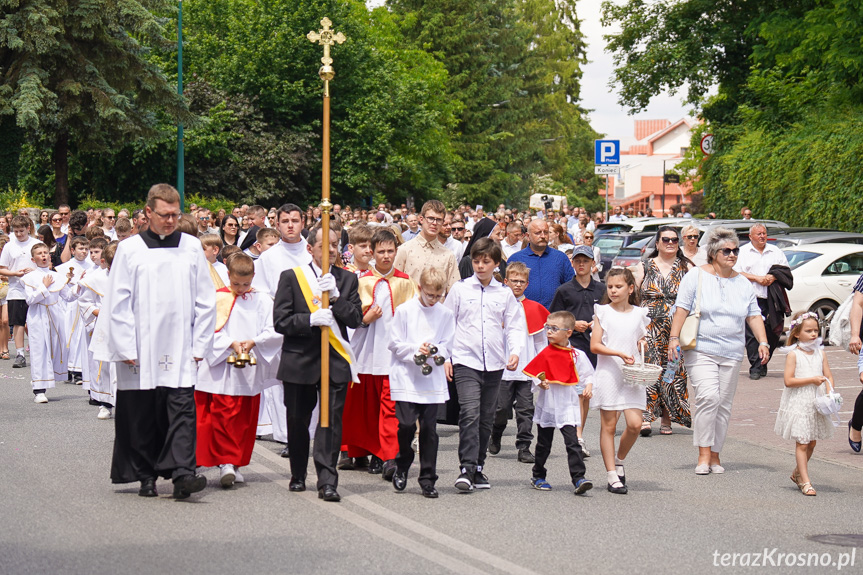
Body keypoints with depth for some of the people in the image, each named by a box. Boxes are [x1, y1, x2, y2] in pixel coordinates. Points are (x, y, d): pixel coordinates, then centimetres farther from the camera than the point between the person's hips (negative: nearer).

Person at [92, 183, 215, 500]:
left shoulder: (192, 248, 6)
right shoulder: (129, 250, 1)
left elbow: (205, 301, 8)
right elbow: (118, 304, 0)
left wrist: (200, 345, 2)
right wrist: (126, 348, -7)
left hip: (180, 351, 0)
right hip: (140, 351, 0)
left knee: (182, 409, -9)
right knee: (142, 415, 6)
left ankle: (182, 473, -14)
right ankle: (146, 476, 16)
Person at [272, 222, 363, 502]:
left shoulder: (347, 279, 10)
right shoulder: (291, 277, 2)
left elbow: (356, 319, -1)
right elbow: (280, 321, -5)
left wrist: (336, 297, -15)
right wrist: (310, 319, -20)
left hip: (335, 362, 1)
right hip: (300, 360, 0)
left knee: (332, 420, -8)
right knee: (297, 421, 10)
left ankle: (327, 481, -8)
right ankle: (298, 475, 28)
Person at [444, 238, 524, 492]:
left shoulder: (505, 294, 9)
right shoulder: (460, 289, 3)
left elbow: (515, 327, 11)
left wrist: (515, 352, -6)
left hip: (494, 364, 3)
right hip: (465, 361, -3)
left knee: (486, 418, 9)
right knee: (470, 413, -17)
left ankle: (478, 468, 20)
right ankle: (466, 468, -20)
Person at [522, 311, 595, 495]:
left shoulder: (577, 355, -1)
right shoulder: (545, 354, 0)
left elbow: (588, 374, 7)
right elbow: (534, 374, 5)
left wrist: (588, 386, -11)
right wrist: (540, 383, -15)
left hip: (567, 406, -1)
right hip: (547, 405, 1)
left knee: (572, 441, -13)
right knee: (544, 443, 12)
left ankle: (579, 477, -16)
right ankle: (538, 476, 27)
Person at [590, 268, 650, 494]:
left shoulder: (639, 314, 10)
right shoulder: (603, 312, 2)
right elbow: (595, 345, -5)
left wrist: (643, 345, 0)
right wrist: (619, 353, -16)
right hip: (608, 374, -2)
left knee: (635, 424, -8)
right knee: (608, 425, -1)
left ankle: (619, 459, 19)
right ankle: (612, 476, 4)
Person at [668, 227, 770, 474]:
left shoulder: (743, 283, 13)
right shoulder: (697, 276, 1)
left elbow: (754, 315, 13)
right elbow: (682, 308, -3)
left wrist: (763, 342, 0)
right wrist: (674, 337, -12)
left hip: (731, 354, 5)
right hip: (700, 350, -4)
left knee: (723, 404, 5)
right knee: (708, 397, -19)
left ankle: (715, 455, 14)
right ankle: (703, 454, -12)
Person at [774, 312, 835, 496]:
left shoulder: (820, 353, 8)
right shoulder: (793, 354, -8)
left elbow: (828, 376, 8)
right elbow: (789, 381, -14)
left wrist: (830, 393, -10)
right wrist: (812, 380, -18)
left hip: (817, 404, 5)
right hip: (798, 404, -5)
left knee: (811, 442, 12)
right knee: (802, 443, -6)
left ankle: (798, 473, 32)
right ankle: (805, 482, -5)